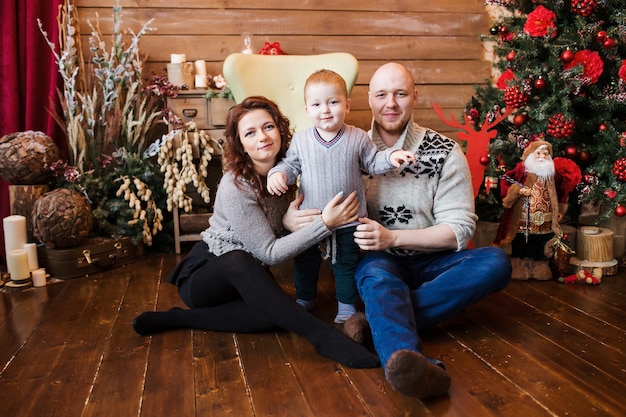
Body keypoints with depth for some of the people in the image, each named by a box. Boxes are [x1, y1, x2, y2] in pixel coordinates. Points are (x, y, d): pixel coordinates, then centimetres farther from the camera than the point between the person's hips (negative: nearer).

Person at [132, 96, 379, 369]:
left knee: (277, 311, -28)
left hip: (244, 278, 6)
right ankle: (320, 335, -37)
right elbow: (269, 253, -25)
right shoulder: (236, 187, -24)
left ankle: (177, 319, -13)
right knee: (239, 260, -41)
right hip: (203, 274, -5)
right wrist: (325, 223, -32)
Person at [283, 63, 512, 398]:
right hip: (377, 260, -1)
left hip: (430, 260, 2)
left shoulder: (444, 152, -3)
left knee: (496, 262, -25)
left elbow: (460, 228, -8)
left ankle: (379, 322, -33)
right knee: (378, 276, -35)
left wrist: (392, 237, -22)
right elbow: (300, 206, 2)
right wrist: (290, 217, -25)